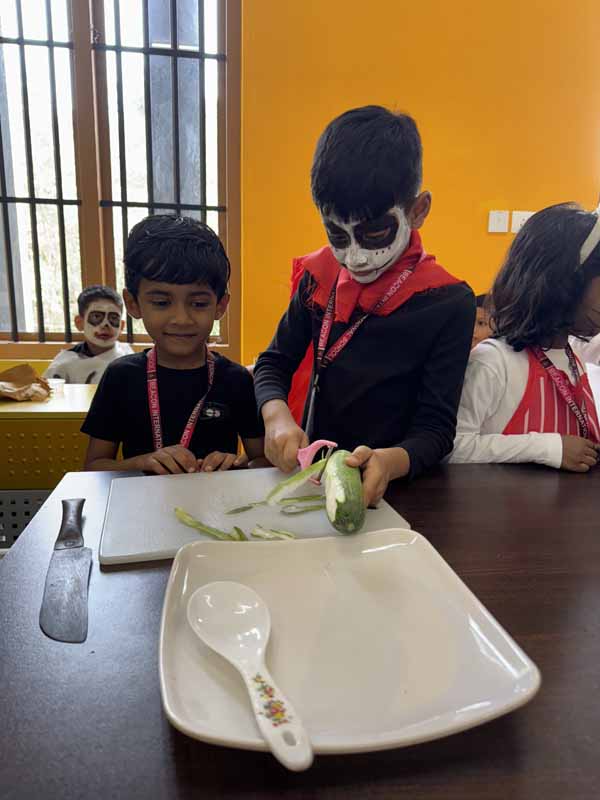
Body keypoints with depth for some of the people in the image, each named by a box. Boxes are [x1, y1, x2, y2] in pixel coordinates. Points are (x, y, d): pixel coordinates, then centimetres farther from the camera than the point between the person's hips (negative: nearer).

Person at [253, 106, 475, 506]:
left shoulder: (448, 303, -11)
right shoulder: (320, 277, 0)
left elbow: (436, 429, -10)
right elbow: (274, 363, 7)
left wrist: (391, 462, -31)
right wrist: (278, 417, -13)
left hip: (392, 487, -1)